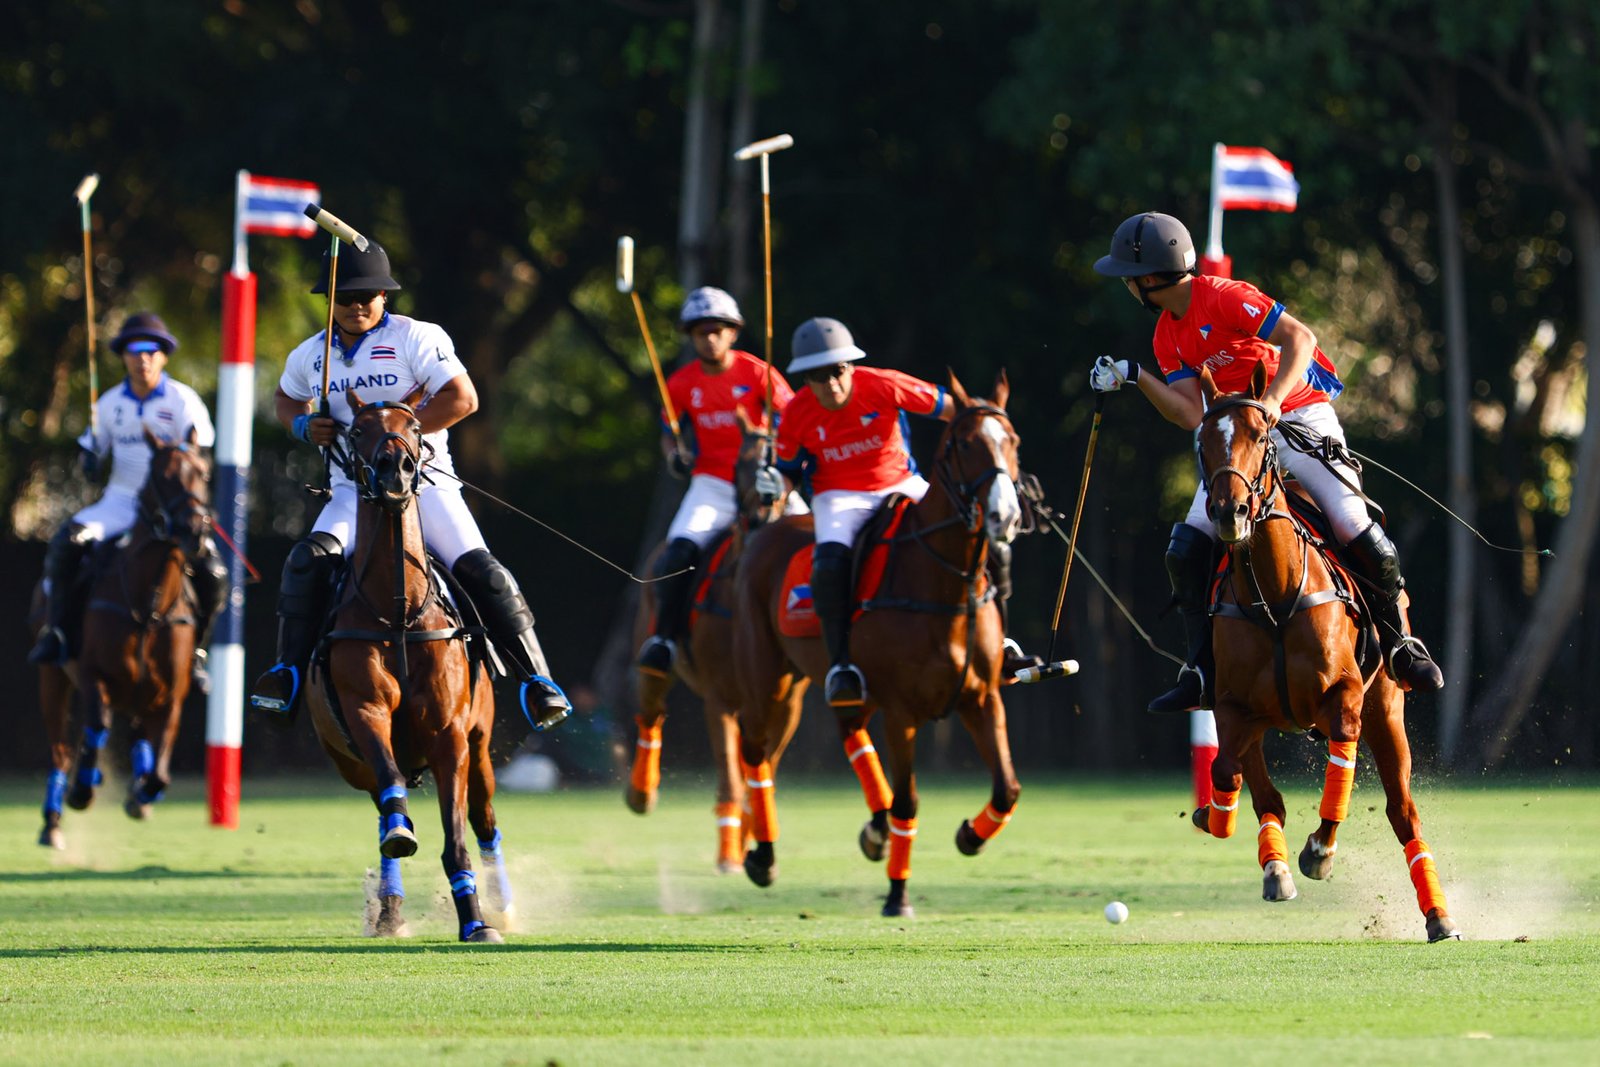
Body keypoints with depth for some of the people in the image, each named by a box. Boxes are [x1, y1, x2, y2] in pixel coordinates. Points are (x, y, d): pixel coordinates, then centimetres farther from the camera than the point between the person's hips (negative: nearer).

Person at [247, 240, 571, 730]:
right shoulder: (310, 356, 10)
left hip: (424, 476, -3)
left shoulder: (415, 339, -5)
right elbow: (286, 399, 31)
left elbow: (462, 399, -14)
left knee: (481, 572, -17)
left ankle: (535, 678, -10)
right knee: (307, 562, -24)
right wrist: (302, 425, 6)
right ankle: (290, 672, -17)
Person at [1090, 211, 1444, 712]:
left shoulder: (1224, 298, -15)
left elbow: (1300, 337, -21)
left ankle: (1401, 645, 2)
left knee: (1359, 534, -18)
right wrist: (1134, 379, -9)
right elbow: (1191, 414, -1)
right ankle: (1204, 673, -4)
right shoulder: (1168, 336, 8)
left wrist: (1272, 400, -32)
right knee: (1186, 551, -9)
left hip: (1299, 418, -7)